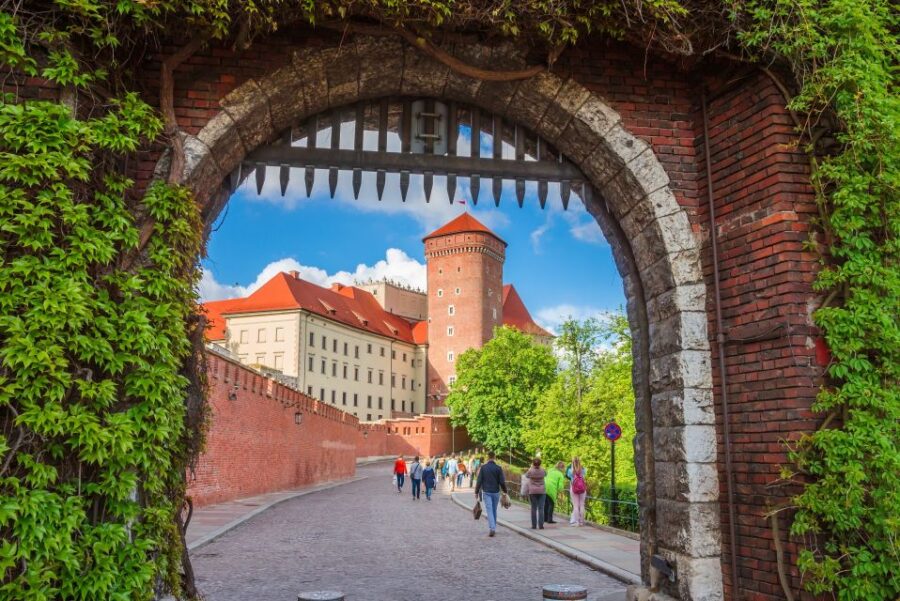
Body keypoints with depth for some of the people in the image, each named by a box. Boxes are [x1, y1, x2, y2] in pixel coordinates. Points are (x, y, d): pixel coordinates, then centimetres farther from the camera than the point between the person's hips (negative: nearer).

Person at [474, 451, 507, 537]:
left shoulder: (483, 467, -5)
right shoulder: (498, 468, -5)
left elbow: (479, 481, -6)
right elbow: (502, 482, -6)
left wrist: (476, 492, 2)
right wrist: (505, 491, 9)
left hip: (486, 492, -1)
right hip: (496, 492, 1)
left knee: (489, 510, -5)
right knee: (494, 510, 16)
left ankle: (492, 529, -19)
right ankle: (493, 528, 23)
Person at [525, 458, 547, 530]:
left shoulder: (530, 471, -8)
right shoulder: (542, 471, -4)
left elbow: (526, 475, 14)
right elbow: (545, 474, 19)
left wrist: (531, 467, 23)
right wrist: (540, 467, 26)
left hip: (532, 492, -1)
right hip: (542, 491, 1)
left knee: (533, 508, 5)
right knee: (541, 508, 2)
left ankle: (534, 525, 6)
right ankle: (540, 525, -1)